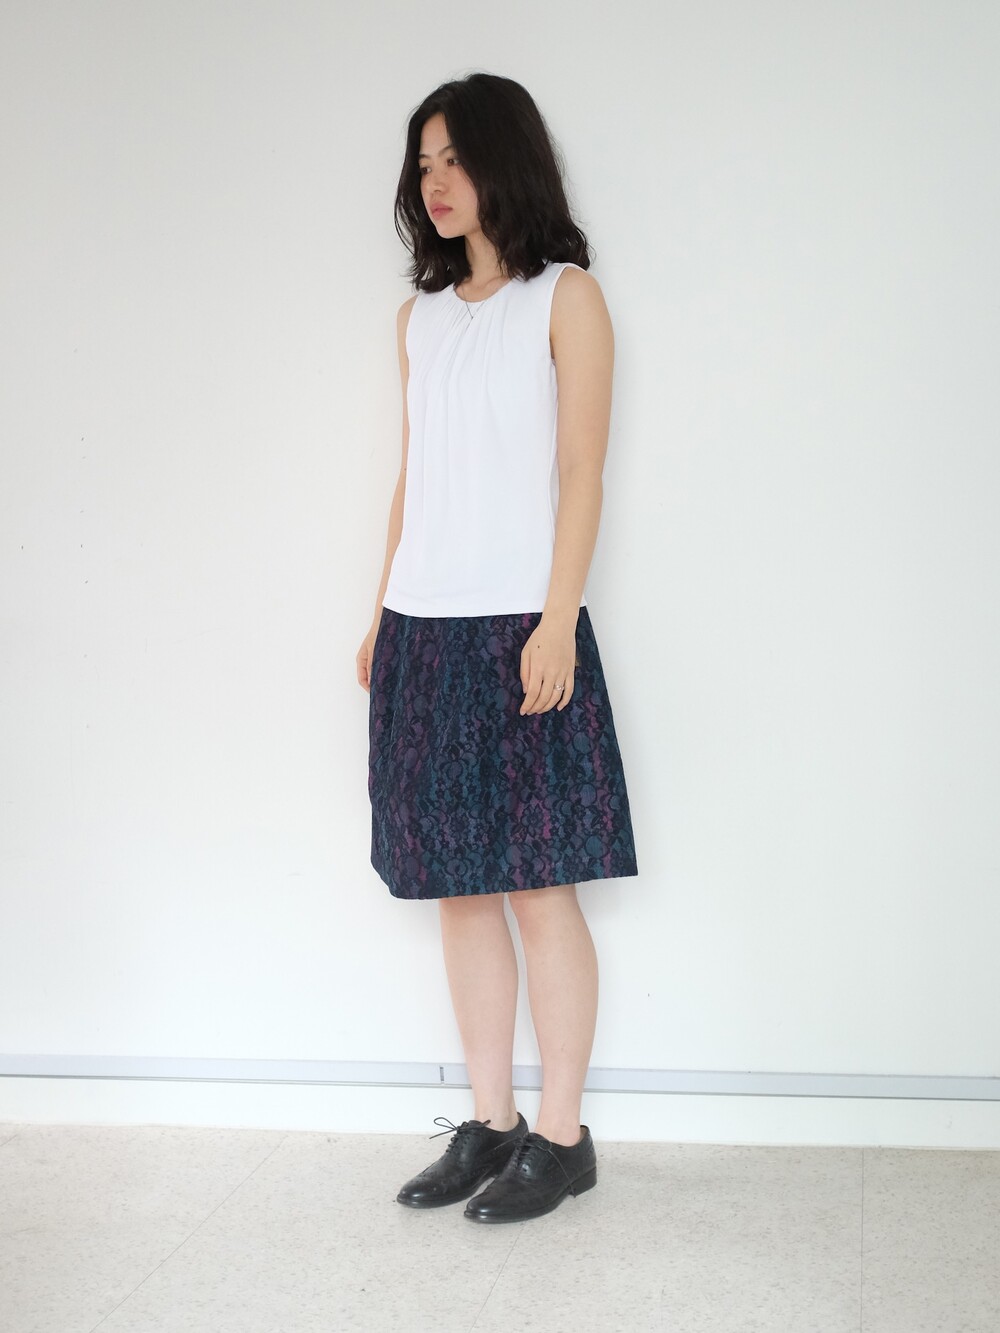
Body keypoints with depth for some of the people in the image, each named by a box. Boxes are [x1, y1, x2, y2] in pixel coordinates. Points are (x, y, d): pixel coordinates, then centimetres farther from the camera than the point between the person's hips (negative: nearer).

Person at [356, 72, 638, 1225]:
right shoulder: (421, 315, 17)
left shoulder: (566, 298, 0)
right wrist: (383, 618, 13)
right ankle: (489, 1127, 19)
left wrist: (556, 622, -13)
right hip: (424, 634, 6)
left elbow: (580, 473, -6)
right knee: (458, 890, 9)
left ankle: (562, 1140, 9)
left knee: (539, 888, -2)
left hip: (517, 631, -6)